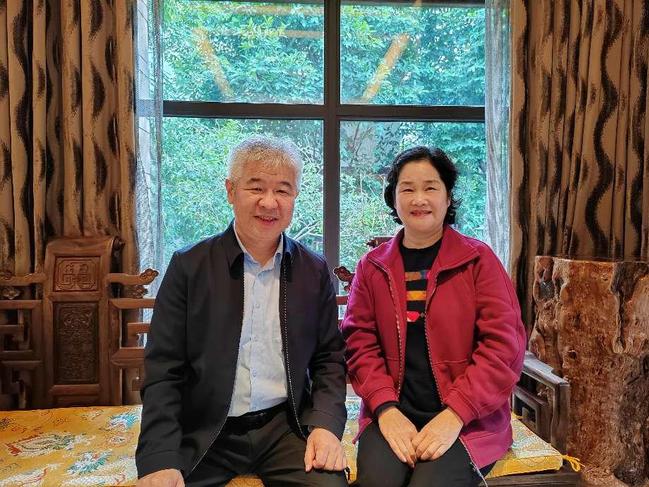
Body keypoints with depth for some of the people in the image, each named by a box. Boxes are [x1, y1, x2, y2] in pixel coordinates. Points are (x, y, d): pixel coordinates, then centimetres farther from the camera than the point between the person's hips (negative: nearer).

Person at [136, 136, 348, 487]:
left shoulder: (314, 271, 2)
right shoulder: (189, 266, -4)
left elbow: (329, 358, 7)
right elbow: (164, 370, -5)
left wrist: (326, 424, -9)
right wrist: (160, 458, -15)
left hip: (286, 427, 1)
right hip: (203, 434, 0)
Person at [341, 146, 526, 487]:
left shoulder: (478, 259, 0)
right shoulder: (372, 266, 7)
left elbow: (503, 345, -5)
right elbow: (360, 343, 4)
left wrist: (454, 414, -14)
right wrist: (386, 409, -11)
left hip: (468, 419, -1)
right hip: (392, 413, 2)